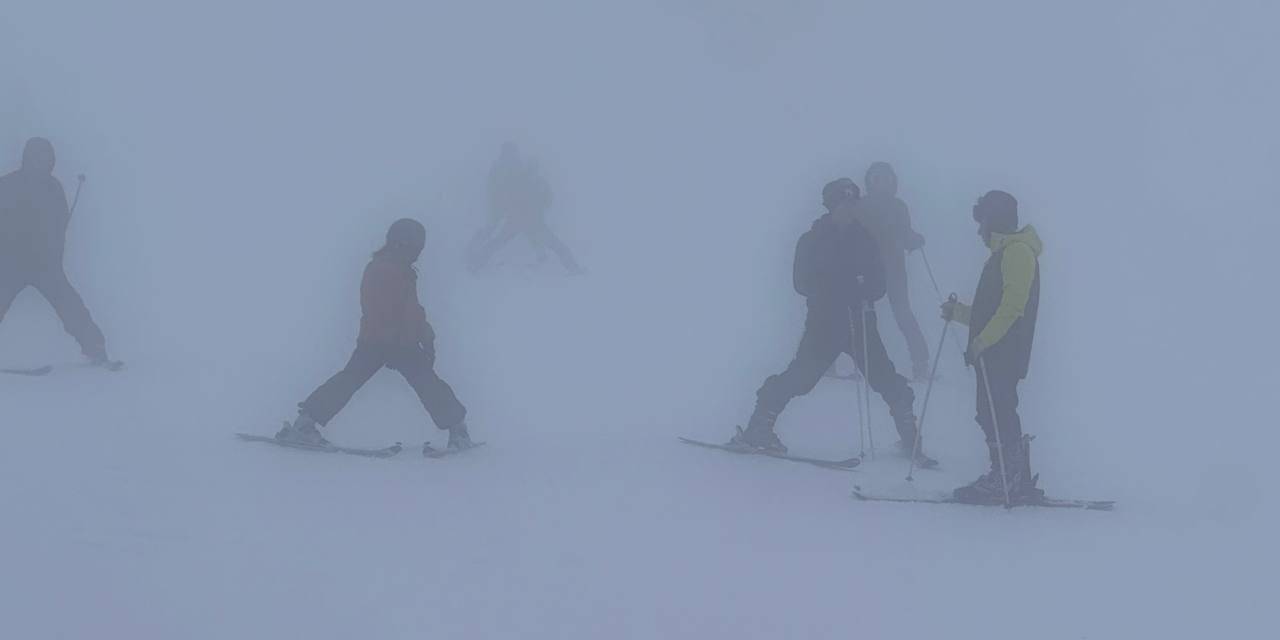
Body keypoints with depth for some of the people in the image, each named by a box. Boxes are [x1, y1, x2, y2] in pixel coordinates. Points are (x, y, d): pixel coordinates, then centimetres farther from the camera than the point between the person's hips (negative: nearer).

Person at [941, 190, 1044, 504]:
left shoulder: (1018, 252, -10)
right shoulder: (1004, 253, 21)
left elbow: (1013, 307, -20)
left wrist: (981, 342, -24)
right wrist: (959, 312, 19)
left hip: (1004, 354, -10)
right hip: (993, 354, 10)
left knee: (997, 416, -10)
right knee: (994, 415, 9)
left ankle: (1004, 482, -9)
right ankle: (1017, 482, 11)